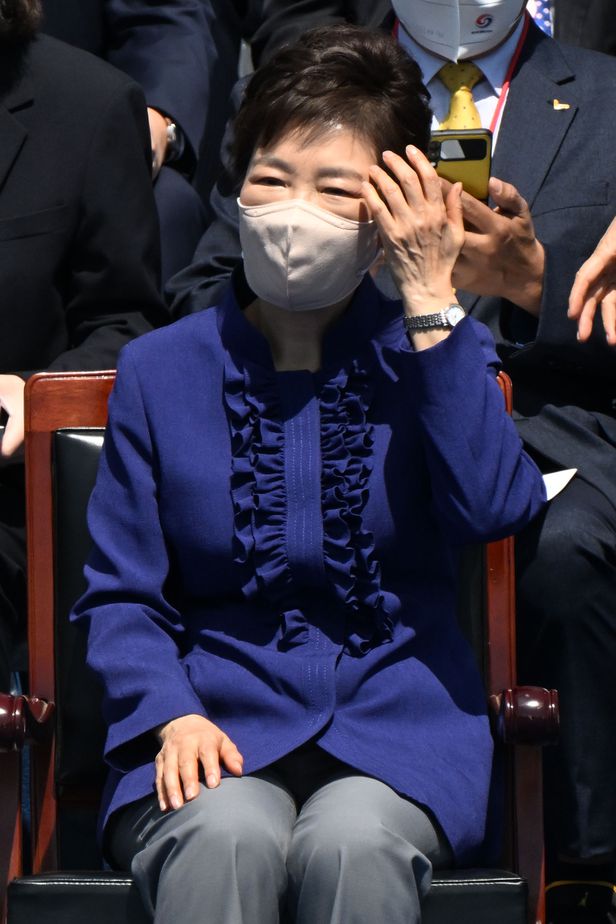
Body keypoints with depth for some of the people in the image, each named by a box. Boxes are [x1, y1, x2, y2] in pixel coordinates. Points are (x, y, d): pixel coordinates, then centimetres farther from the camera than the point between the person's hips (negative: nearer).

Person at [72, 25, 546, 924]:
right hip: (220, 723, 0)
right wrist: (171, 716, -12)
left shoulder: (436, 355, 8)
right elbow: (119, 594, 8)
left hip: (396, 722, 0)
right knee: (227, 836, -34)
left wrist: (431, 303, -11)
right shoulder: (161, 370, 9)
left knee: (355, 841, -33)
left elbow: (496, 508, -12)